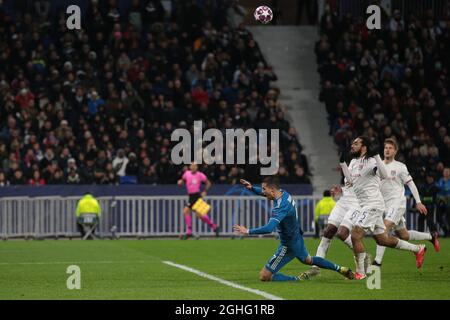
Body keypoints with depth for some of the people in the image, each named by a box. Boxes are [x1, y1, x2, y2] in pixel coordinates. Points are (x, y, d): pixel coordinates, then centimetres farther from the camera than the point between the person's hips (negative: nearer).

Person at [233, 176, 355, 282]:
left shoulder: (281, 207, -33)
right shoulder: (284, 194, -6)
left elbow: (269, 228, -44)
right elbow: (264, 193, 15)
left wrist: (248, 231, -37)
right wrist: (252, 188, -2)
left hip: (289, 246, -9)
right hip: (297, 238, 9)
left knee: (264, 276, -8)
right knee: (308, 260, 40)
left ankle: (298, 279, -12)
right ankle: (340, 269, 49)